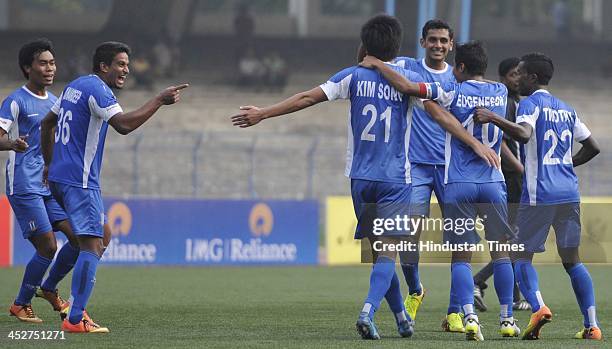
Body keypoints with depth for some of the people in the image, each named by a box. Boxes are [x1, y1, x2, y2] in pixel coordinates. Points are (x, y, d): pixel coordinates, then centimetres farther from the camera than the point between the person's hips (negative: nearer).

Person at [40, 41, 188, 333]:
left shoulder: (75, 87, 17)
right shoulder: (96, 90, -14)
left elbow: (47, 123, 26)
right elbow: (123, 124, -28)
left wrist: (49, 163, 33)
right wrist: (159, 100, -23)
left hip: (59, 176, 10)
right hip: (79, 181, -10)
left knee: (101, 232, 21)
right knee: (92, 246, -12)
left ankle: (77, 307, 15)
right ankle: (75, 320, -17)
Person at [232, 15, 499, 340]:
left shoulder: (354, 76, 1)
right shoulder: (408, 79, -1)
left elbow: (306, 98, -1)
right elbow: (441, 115, -4)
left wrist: (262, 114, 6)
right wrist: (475, 144, 2)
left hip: (361, 177, 2)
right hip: (395, 178, -2)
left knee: (379, 250, 14)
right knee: (387, 252, -6)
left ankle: (401, 316, 22)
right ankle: (368, 313, -26)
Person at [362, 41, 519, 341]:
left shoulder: (453, 93, -6)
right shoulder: (500, 92, 6)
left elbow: (405, 85, -12)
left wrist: (376, 64, -1)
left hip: (458, 186, -3)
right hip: (493, 184, 3)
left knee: (461, 256, -1)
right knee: (500, 251, 11)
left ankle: (469, 316, -17)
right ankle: (507, 319, 11)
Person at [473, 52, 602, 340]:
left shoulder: (530, 103, -4)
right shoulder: (566, 110, 18)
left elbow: (523, 133, -24)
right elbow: (592, 147, 24)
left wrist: (493, 118, -26)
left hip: (538, 195, -6)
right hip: (569, 193, 6)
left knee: (522, 256, 2)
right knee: (571, 259, 11)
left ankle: (538, 307, -24)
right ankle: (591, 325, 1)